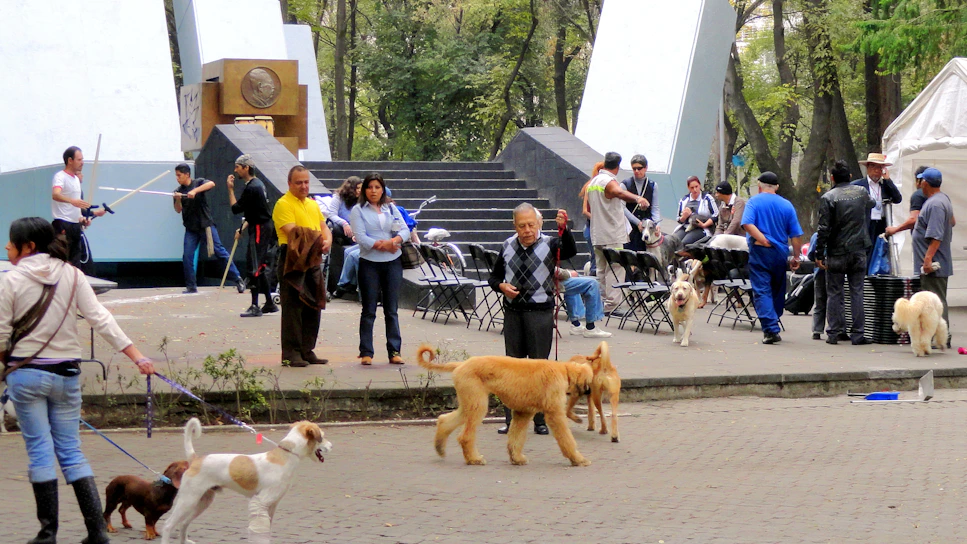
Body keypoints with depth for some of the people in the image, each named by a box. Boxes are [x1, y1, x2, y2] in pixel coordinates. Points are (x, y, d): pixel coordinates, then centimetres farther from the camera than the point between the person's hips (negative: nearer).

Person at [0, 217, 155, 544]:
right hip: (66, 373, 3)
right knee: (70, 450, 9)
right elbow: (100, 319, -2)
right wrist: (137, 356, -2)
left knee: (39, 450, 1)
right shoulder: (71, 275, 2)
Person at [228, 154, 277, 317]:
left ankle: (255, 307, -10)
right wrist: (242, 228, 20)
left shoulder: (251, 188, -19)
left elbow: (236, 209, -17)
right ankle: (269, 303, 20)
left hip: (259, 230, -10)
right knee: (261, 267, 15)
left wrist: (230, 189, -9)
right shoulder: (258, 184, 13)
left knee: (255, 268, -9)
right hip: (264, 226, 10)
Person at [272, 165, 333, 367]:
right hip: (293, 261, -8)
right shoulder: (284, 204, -7)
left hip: (313, 261, 8)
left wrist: (327, 241, -6)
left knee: (313, 307, 10)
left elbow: (324, 228, 17)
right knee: (293, 307, -7)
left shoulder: (313, 204, 20)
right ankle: (291, 354, -4)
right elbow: (292, 232, -17)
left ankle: (307, 351, 18)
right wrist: (315, 242, -28)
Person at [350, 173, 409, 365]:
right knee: (369, 310, 1)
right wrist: (383, 245, -15)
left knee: (392, 309, 5)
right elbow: (361, 237, -10)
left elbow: (405, 230, 4)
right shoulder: (358, 210, 1)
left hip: (393, 262, 3)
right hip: (369, 263, -3)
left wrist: (395, 240, -16)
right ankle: (366, 352, 4)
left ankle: (394, 351, 7)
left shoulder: (391, 209, 13)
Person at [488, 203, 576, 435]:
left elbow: (570, 251, -25)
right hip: (513, 311, 4)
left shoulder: (549, 245, -4)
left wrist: (564, 229, -42)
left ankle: (541, 420, 7)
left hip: (540, 312, -4)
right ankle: (511, 420, 14)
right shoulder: (507, 246, 8)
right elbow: (494, 277, 16)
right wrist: (501, 286, -5)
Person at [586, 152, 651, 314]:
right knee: (614, 269, -8)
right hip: (612, 235, -9)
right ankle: (611, 304, -14)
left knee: (601, 270, 15)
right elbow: (619, 192, -37)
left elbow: (588, 207, 23)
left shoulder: (593, 181, 14)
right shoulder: (610, 181, -13)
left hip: (596, 236, 9)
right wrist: (637, 198, -55)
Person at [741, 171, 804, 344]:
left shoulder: (754, 202, -1)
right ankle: (773, 326, 24)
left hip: (760, 252, -3)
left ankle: (770, 329, -17)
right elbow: (796, 234, 5)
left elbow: (747, 223, -19)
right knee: (777, 291, 16)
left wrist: (762, 239, -17)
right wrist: (796, 257, 11)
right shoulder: (786, 205, 7)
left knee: (762, 291, -5)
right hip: (780, 252, 3)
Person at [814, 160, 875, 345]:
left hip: (837, 253, -3)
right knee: (857, 292, 6)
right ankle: (857, 334, 5)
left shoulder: (828, 197, -9)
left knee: (834, 293, 6)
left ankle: (835, 332, 6)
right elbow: (871, 204, 27)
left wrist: (819, 254, -5)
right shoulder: (862, 192, 3)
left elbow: (824, 228, -11)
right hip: (859, 251, 3)